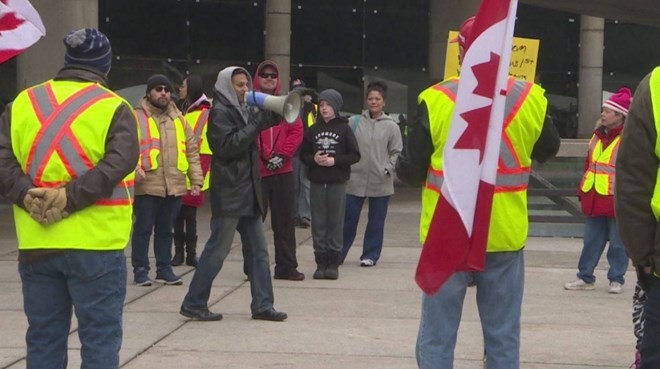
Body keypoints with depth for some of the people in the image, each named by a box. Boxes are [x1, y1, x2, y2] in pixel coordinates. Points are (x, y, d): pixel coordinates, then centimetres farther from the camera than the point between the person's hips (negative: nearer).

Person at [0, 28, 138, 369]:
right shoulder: (113, 108, -3)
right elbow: (118, 163, -18)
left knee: (43, 340, 12)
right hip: (96, 243, -4)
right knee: (99, 339, 3)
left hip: (36, 245, 4)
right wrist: (71, 197, -19)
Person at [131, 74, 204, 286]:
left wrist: (196, 179, 8)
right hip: (147, 186, -5)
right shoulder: (137, 117, -1)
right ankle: (140, 270, 10)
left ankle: (164, 269, 21)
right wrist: (135, 169, -24)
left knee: (166, 230, 13)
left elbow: (192, 151, 15)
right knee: (143, 229, 1)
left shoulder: (179, 119, 14)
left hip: (175, 186, 5)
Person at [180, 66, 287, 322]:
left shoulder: (242, 110, 16)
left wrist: (267, 116, 3)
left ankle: (262, 305, 12)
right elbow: (228, 146, -20)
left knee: (259, 250, 7)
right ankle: (194, 304, 5)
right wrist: (257, 123, -19)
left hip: (248, 191, 9)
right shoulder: (220, 112, -9)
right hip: (228, 192, -9)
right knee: (217, 250, -4)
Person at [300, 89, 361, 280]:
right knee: (318, 224, 3)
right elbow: (303, 154, 10)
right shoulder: (312, 130, 7)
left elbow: (355, 155, -2)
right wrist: (314, 159, -10)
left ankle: (333, 263, 6)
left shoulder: (344, 129, 0)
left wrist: (335, 160, -14)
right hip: (317, 183, 2)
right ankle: (321, 262, 9)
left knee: (335, 223, 0)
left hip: (337, 183, -2)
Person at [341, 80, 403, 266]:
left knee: (376, 221, 7)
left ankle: (370, 255, 18)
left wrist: (388, 169, -8)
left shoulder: (391, 126, 2)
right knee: (348, 218, 3)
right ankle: (338, 253, 12)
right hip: (355, 179, 0)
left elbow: (397, 152, 4)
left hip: (381, 183, 0)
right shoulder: (354, 122, 3)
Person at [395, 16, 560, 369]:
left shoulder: (436, 101, -12)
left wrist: (419, 169, 15)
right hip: (505, 236, 2)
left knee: (437, 338, 7)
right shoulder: (530, 99, -5)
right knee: (503, 338, 11)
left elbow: (409, 171, -6)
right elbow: (548, 150, 13)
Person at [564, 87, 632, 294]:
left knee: (618, 242, 4)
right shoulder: (599, 135, 13)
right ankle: (585, 277, 16)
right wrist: (583, 194, 15)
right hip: (594, 199, 6)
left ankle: (616, 279, 14)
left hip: (616, 201, -6)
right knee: (591, 241, 10)